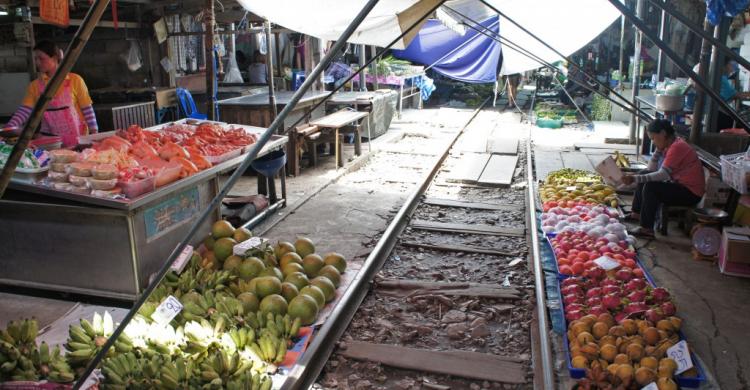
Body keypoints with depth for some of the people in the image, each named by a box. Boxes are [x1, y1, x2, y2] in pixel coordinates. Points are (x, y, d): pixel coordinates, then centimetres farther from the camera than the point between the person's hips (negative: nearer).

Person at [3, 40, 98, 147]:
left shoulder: (74, 80, -3)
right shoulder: (35, 86, 5)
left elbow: (87, 109, -2)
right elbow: (24, 111, -1)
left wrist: (94, 134, -6)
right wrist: (9, 128, -15)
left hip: (77, 138, -2)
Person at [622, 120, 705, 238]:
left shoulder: (677, 147, -22)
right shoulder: (669, 145, 7)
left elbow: (663, 174, -30)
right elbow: (651, 168, 6)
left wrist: (635, 179, -33)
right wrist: (659, 149, -3)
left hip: (691, 192, -10)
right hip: (679, 185, 10)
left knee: (650, 187, -25)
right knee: (644, 173, 10)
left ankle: (647, 229, -18)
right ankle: (636, 214, 10)